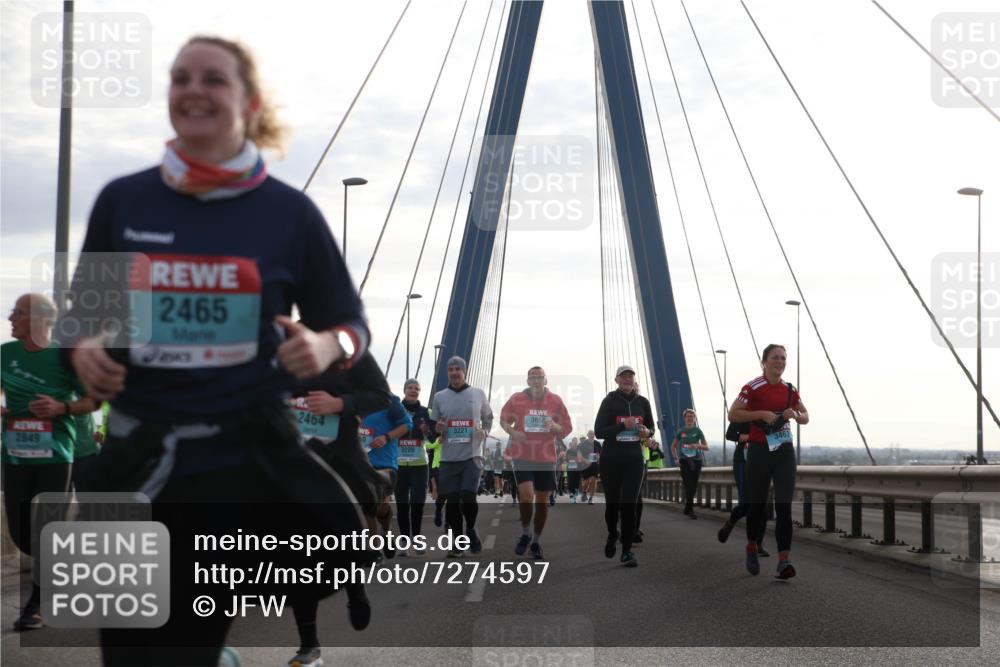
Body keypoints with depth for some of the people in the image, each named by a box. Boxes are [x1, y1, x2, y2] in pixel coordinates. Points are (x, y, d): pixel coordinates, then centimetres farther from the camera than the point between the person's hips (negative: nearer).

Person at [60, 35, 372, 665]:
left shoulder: (290, 210, -2)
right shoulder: (121, 200, 3)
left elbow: (351, 324, 5)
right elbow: (83, 310, 13)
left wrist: (327, 347, -18)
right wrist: (82, 349, -9)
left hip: (249, 453, -2)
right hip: (139, 454, 2)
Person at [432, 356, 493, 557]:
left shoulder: (478, 394, 6)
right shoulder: (439, 397, 7)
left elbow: (488, 417, 21)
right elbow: (433, 427, 14)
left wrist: (484, 432, 3)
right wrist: (437, 429, -9)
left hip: (472, 455, -2)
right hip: (448, 456, 2)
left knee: (468, 496, -15)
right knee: (451, 501, 2)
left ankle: (471, 529, 13)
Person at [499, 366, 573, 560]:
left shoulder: (555, 401, -1)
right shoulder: (516, 399, -3)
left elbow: (567, 428, 6)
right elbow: (504, 419, 11)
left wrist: (555, 427, -17)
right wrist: (512, 432, -10)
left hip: (546, 458, 2)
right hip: (522, 456, -2)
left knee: (542, 500, 7)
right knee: (526, 494, -19)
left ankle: (536, 541, 23)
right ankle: (525, 533, 5)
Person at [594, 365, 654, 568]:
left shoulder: (643, 402, 4)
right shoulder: (609, 401, -5)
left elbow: (651, 427, 15)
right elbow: (598, 431, -10)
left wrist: (647, 432, -9)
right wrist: (623, 425, -23)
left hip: (634, 460, 1)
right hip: (610, 460, -1)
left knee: (629, 505, -7)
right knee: (612, 503, 9)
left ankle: (627, 550, -2)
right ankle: (612, 535, 39)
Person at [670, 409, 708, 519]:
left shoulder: (698, 431, 2)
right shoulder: (681, 431, 4)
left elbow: (706, 447, 0)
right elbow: (673, 446, 16)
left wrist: (698, 445, -20)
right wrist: (676, 458, 3)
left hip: (696, 461, 1)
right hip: (684, 461, -1)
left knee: (694, 486, 6)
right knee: (688, 486, -12)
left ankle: (687, 509, 21)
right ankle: (690, 510, -12)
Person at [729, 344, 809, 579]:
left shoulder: (789, 390, 7)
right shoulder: (753, 388, -8)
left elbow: (806, 417, 17)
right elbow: (733, 414, -10)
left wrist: (795, 414, -6)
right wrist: (761, 413, -20)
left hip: (785, 452, 3)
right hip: (759, 451, -3)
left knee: (784, 506, -9)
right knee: (757, 504, 7)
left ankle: (783, 561, -15)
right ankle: (751, 548, 33)